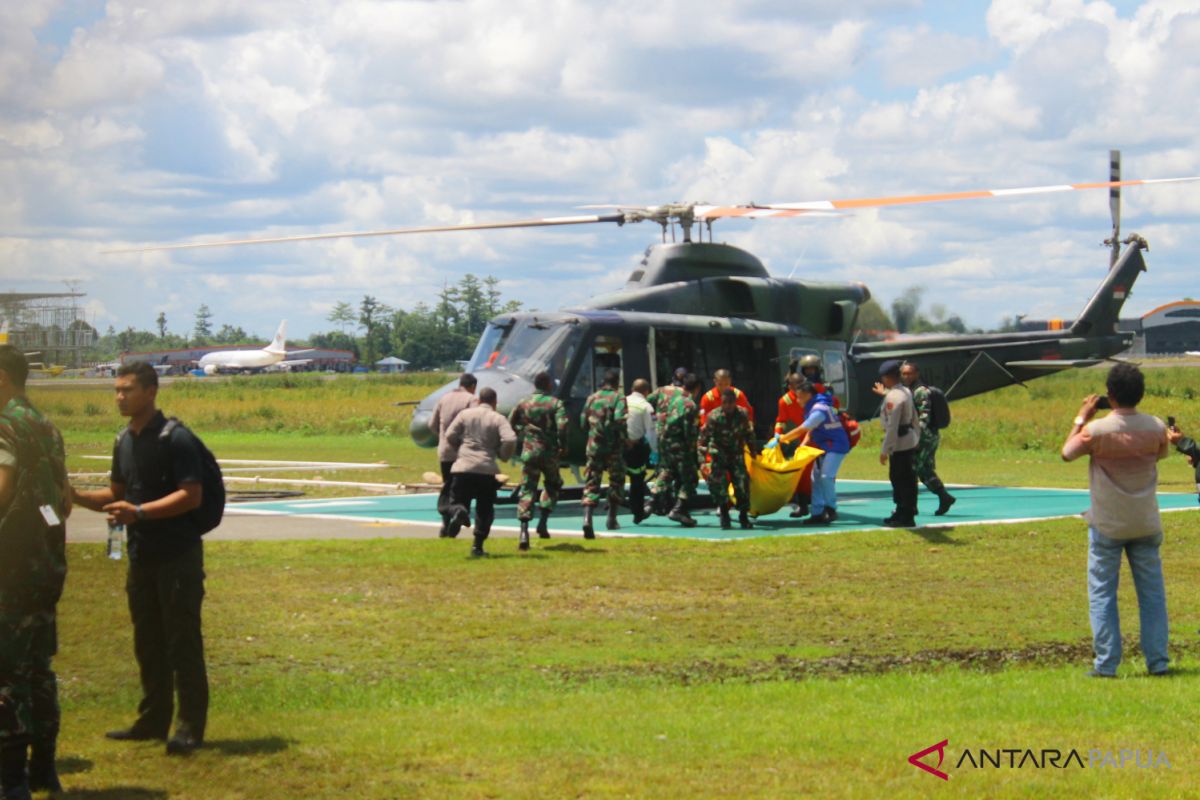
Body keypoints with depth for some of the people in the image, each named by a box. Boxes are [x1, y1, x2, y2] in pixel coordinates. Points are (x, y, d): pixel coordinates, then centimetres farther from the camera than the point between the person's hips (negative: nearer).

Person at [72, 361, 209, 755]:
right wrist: (77, 496, 4)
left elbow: (191, 496, -18)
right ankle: (153, 720, 21)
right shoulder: (124, 441, 12)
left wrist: (139, 512, -25)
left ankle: (190, 726, -1)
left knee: (182, 641, -5)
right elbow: (117, 494, 21)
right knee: (148, 642, 12)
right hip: (142, 556, 8)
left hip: (178, 555, -8)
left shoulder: (176, 439, -13)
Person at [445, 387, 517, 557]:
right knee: (484, 510, 13)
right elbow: (510, 440, -13)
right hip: (487, 469, -1)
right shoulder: (499, 419, 2)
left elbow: (450, 435, 2)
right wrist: (504, 455, 6)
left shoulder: (465, 414, 7)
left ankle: (459, 512, -28)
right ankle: (477, 546, 8)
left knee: (457, 501, 9)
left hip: (464, 467, 1)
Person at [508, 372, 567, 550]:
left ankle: (524, 532, -12)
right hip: (549, 452, -2)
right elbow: (562, 426, -17)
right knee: (553, 485, 21)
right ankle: (543, 523, 7)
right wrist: (563, 446, -4)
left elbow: (510, 424, 11)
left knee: (527, 490, 3)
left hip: (528, 453, 2)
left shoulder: (523, 403, 6)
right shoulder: (555, 403, -4)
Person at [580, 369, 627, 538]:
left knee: (591, 483, 0)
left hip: (593, 446, 3)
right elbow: (620, 420, -19)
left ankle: (587, 518, -21)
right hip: (613, 447, -3)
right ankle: (612, 520, 18)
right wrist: (624, 438, -6)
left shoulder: (592, 398, 9)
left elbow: (583, 422, 14)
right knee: (616, 482, 15)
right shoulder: (618, 398, -5)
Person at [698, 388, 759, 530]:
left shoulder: (743, 414, -7)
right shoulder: (714, 416, -16)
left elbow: (749, 435, 9)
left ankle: (744, 517, 5)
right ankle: (724, 519, -1)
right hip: (719, 456, -2)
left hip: (737, 455, 2)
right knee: (720, 486, -13)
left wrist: (754, 452, 13)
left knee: (742, 483, -9)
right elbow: (703, 440, -13)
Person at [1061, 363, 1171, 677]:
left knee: (1102, 594, 6)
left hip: (1107, 525, -2)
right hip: (1146, 524, 2)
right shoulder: (1156, 428, -9)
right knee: (1152, 592, 11)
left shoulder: (1096, 430, -17)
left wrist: (1081, 418, 10)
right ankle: (1158, 661, 10)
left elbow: (1067, 453, -1)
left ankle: (1106, 664, 3)